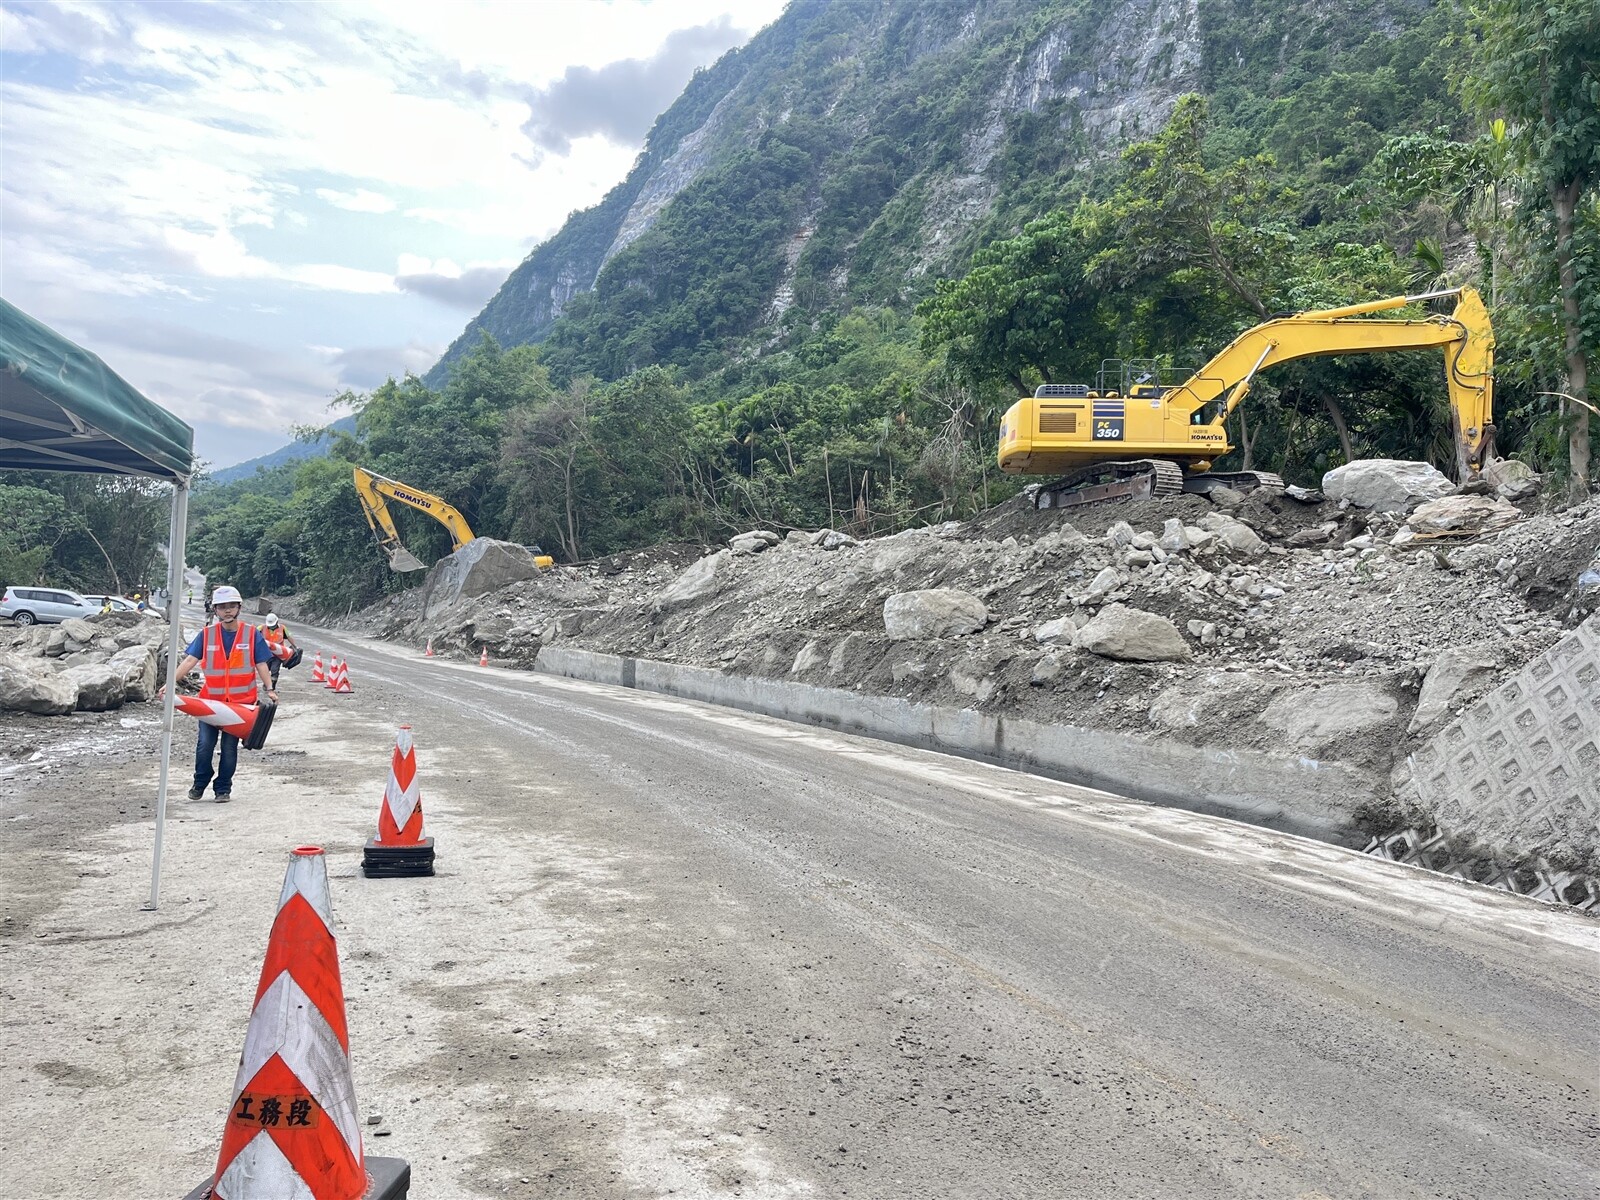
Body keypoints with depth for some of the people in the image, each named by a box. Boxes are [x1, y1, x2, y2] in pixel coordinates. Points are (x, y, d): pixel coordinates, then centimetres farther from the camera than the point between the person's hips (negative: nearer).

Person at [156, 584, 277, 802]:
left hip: (240, 701, -1)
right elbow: (190, 661, -3)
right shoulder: (207, 634, 3)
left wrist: (269, 688, -12)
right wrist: (169, 683, -14)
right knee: (205, 744, -5)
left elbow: (261, 664, 0)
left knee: (229, 747, 4)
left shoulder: (252, 634, 0)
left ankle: (223, 788, 19)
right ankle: (199, 784, 18)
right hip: (211, 700, 1)